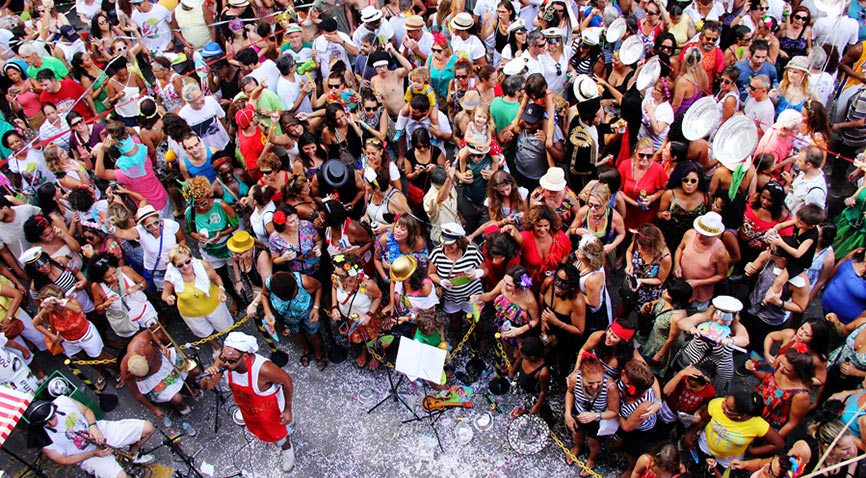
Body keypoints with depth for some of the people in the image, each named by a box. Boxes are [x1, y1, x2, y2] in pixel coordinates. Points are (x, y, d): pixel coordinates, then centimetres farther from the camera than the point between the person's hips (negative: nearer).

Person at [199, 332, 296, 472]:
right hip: (246, 408, 4)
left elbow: (287, 381, -27)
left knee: (278, 433, 25)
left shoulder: (263, 369, -45)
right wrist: (207, 379, -42)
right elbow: (207, 387, -17)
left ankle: (287, 448, 59)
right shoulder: (222, 362, -32)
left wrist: (288, 409, -16)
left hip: (269, 409, -4)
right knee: (255, 427, 36)